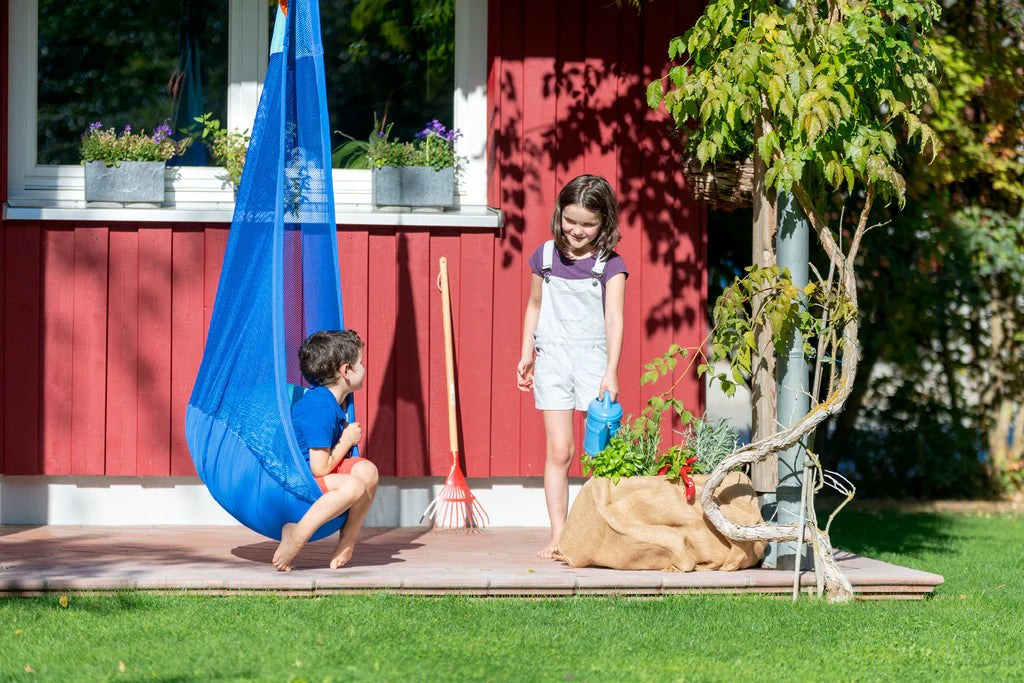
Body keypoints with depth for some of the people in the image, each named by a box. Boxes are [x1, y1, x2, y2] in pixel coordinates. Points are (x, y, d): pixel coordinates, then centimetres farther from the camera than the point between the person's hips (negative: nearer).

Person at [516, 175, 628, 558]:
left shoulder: (610, 264, -2)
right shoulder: (545, 256, 6)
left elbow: (614, 318, -10)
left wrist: (611, 371, -18)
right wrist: (527, 354, 17)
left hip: (594, 358, -2)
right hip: (553, 358, 2)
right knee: (559, 451, -5)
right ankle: (558, 537, -5)